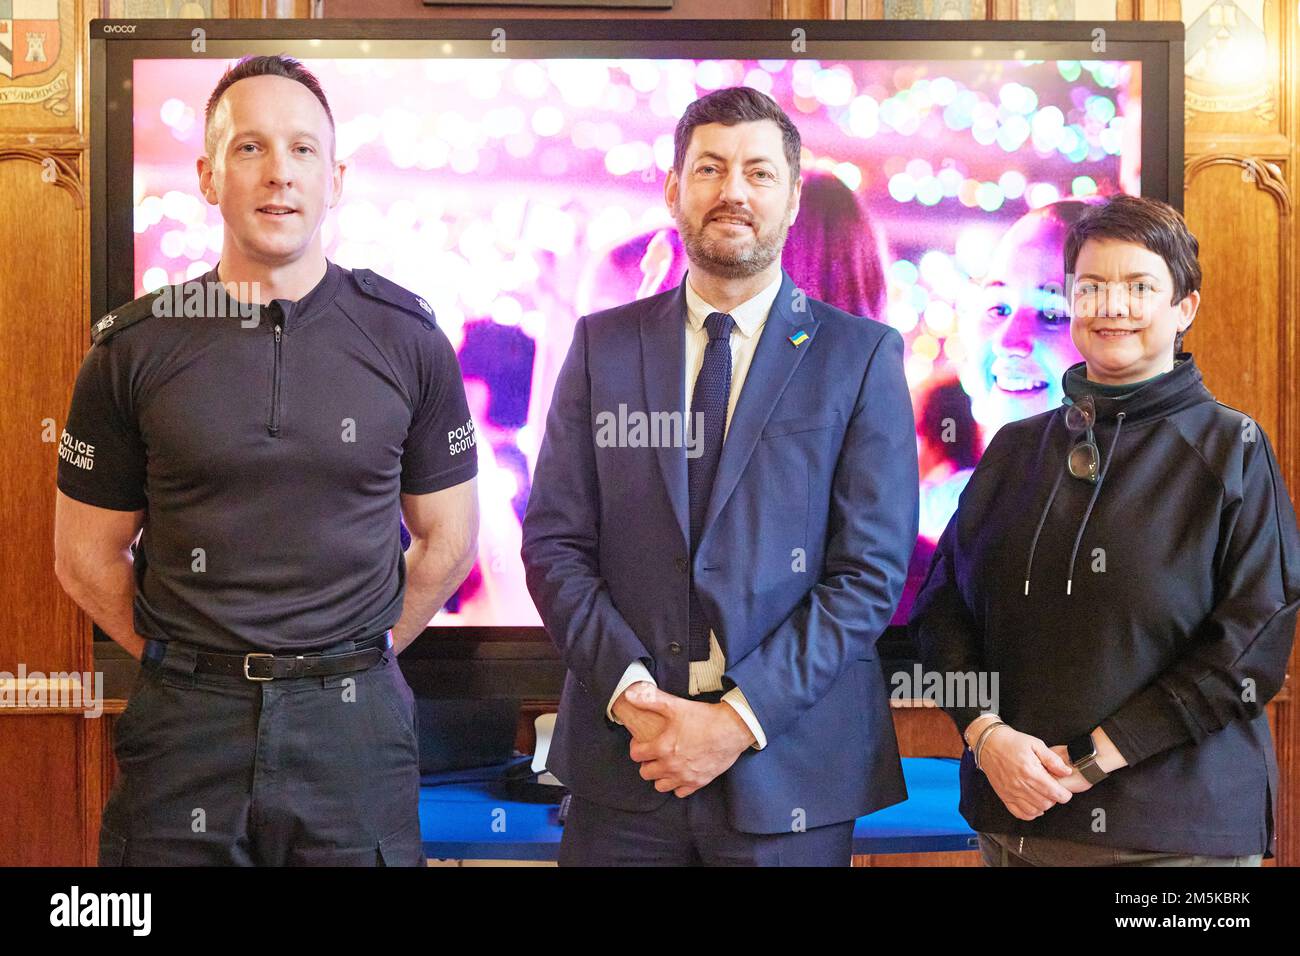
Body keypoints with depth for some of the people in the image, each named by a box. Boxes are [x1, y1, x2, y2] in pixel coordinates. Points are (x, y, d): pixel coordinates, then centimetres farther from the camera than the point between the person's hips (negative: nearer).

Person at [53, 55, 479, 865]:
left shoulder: (406, 337, -1)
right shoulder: (136, 346, 0)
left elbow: (448, 537, 6)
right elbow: (87, 554, 6)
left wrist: (355, 659, 4)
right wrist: (190, 667, 3)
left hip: (354, 721, 0)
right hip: (185, 727, 1)